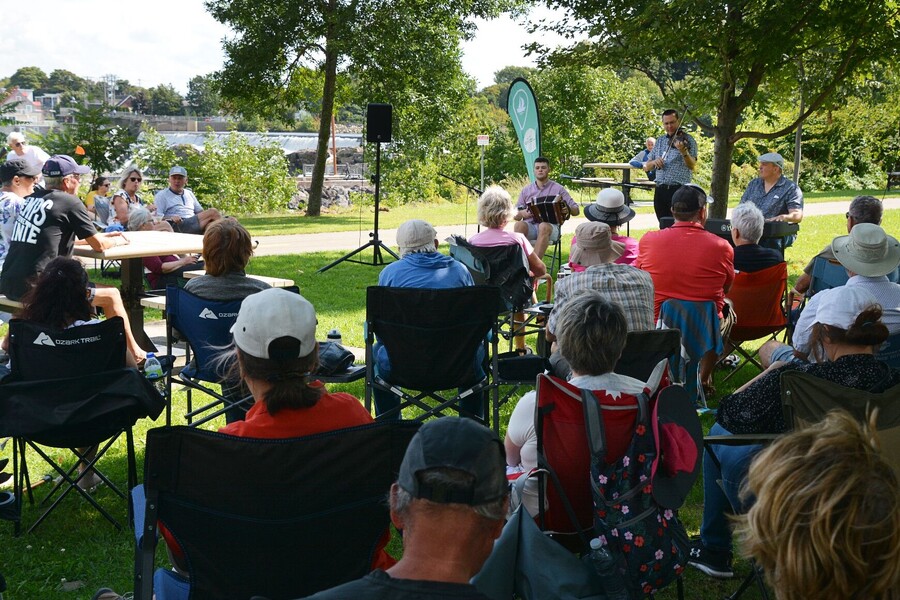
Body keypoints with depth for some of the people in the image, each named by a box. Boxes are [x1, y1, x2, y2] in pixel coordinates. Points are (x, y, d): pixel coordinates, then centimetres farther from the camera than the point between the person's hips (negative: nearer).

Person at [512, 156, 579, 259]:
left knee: (544, 226, -38)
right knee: (519, 225, -32)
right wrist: (522, 213, -8)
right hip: (530, 225, 2)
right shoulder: (526, 190, 18)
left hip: (550, 225, -2)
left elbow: (576, 210, 10)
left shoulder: (558, 189, 12)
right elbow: (515, 215, 17)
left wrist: (568, 210, -15)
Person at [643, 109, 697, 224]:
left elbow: (692, 166, -14)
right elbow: (646, 167, 15)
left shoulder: (687, 139, -1)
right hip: (660, 191, 5)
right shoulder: (660, 141, 15)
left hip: (679, 189, -5)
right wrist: (654, 162, -8)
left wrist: (683, 152, -33)